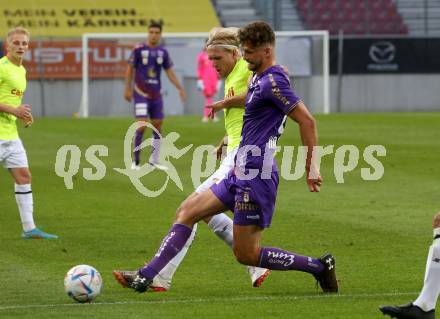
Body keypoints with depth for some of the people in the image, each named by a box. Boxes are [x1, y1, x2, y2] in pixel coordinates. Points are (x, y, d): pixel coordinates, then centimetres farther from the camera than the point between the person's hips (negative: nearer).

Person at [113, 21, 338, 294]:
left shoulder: (273, 81, -16)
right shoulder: (259, 77, 13)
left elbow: (307, 121, -18)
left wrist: (311, 167, -16)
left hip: (255, 176, -10)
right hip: (240, 173, 10)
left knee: (247, 254, -4)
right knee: (187, 212, 7)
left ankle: (319, 267, 5)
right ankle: (146, 276, 5)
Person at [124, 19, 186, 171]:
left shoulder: (163, 51, 4)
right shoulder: (139, 49, -8)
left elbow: (170, 72, 11)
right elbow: (130, 69, -2)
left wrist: (180, 88, 4)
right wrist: (127, 89, -4)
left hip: (156, 94, 5)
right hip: (141, 93, -5)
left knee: (158, 125, 6)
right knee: (142, 125, -13)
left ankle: (154, 160, 17)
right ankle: (136, 161, -3)